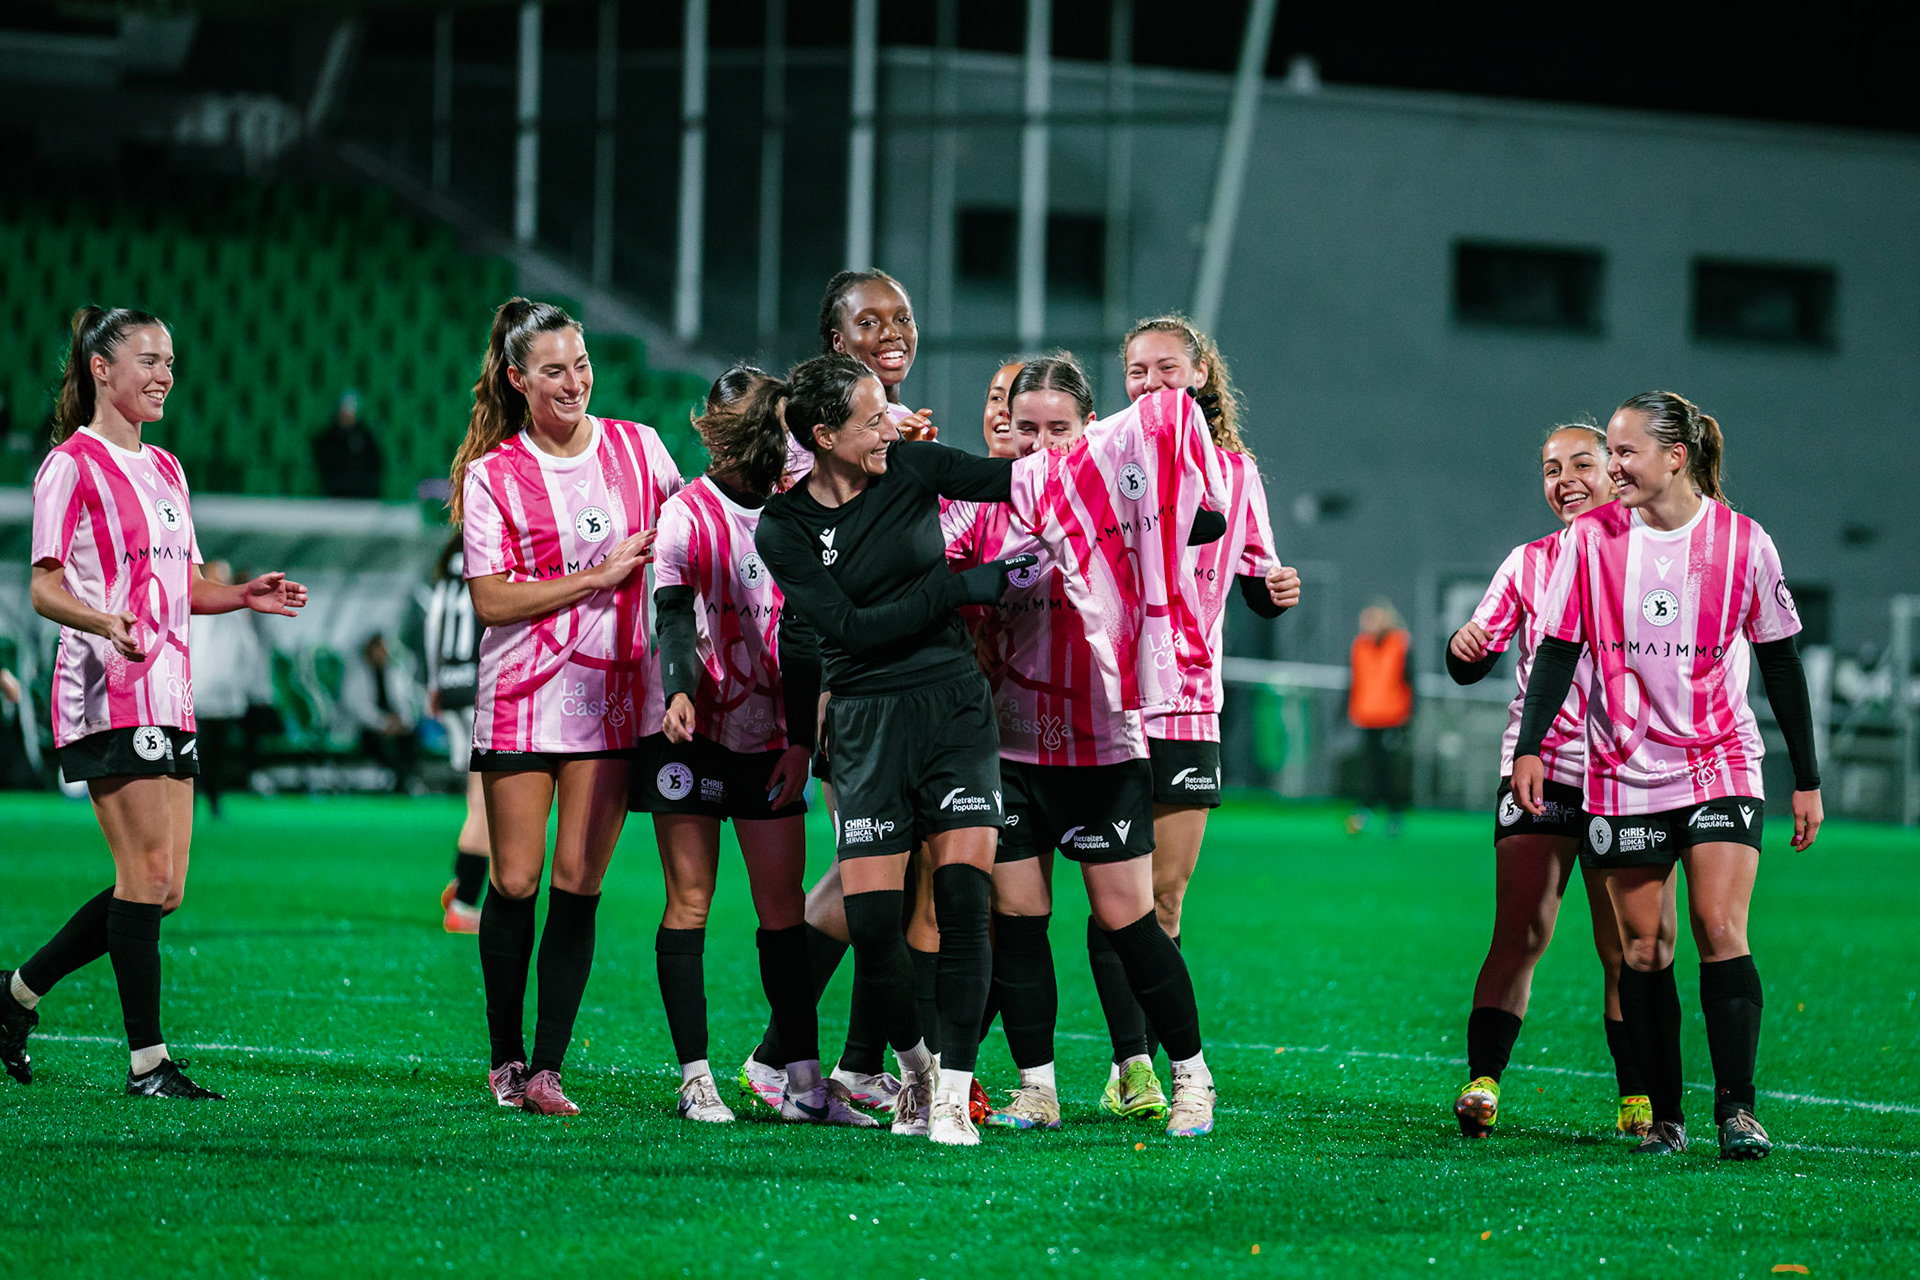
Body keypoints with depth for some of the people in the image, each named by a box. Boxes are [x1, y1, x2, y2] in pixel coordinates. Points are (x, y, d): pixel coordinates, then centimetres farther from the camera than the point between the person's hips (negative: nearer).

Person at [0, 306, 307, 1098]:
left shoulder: (165, 470, 19)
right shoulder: (73, 464, -5)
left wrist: (243, 594, 5)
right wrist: (112, 624, -27)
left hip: (167, 695, 8)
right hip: (107, 694, -8)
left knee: (163, 886, 6)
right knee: (146, 873, -11)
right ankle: (148, 1061, -7)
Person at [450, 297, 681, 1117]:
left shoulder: (638, 449, 7)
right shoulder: (492, 474, -3)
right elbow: (491, 599, -9)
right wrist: (600, 574, -12)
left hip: (614, 693, 2)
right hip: (522, 697, -2)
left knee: (578, 885, -3)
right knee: (516, 882, -1)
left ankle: (547, 1068, 1)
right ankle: (504, 1056, 16)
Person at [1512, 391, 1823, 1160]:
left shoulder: (1742, 542, -3)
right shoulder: (1591, 539, -1)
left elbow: (1781, 662, 4)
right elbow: (1558, 648, 5)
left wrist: (1807, 780, 6)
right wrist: (1529, 747, -7)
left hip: (1721, 767, -2)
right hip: (1622, 775, 2)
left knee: (1721, 930, -15)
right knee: (1641, 949, 2)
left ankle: (1736, 1107, -13)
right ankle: (1663, 1116, 9)